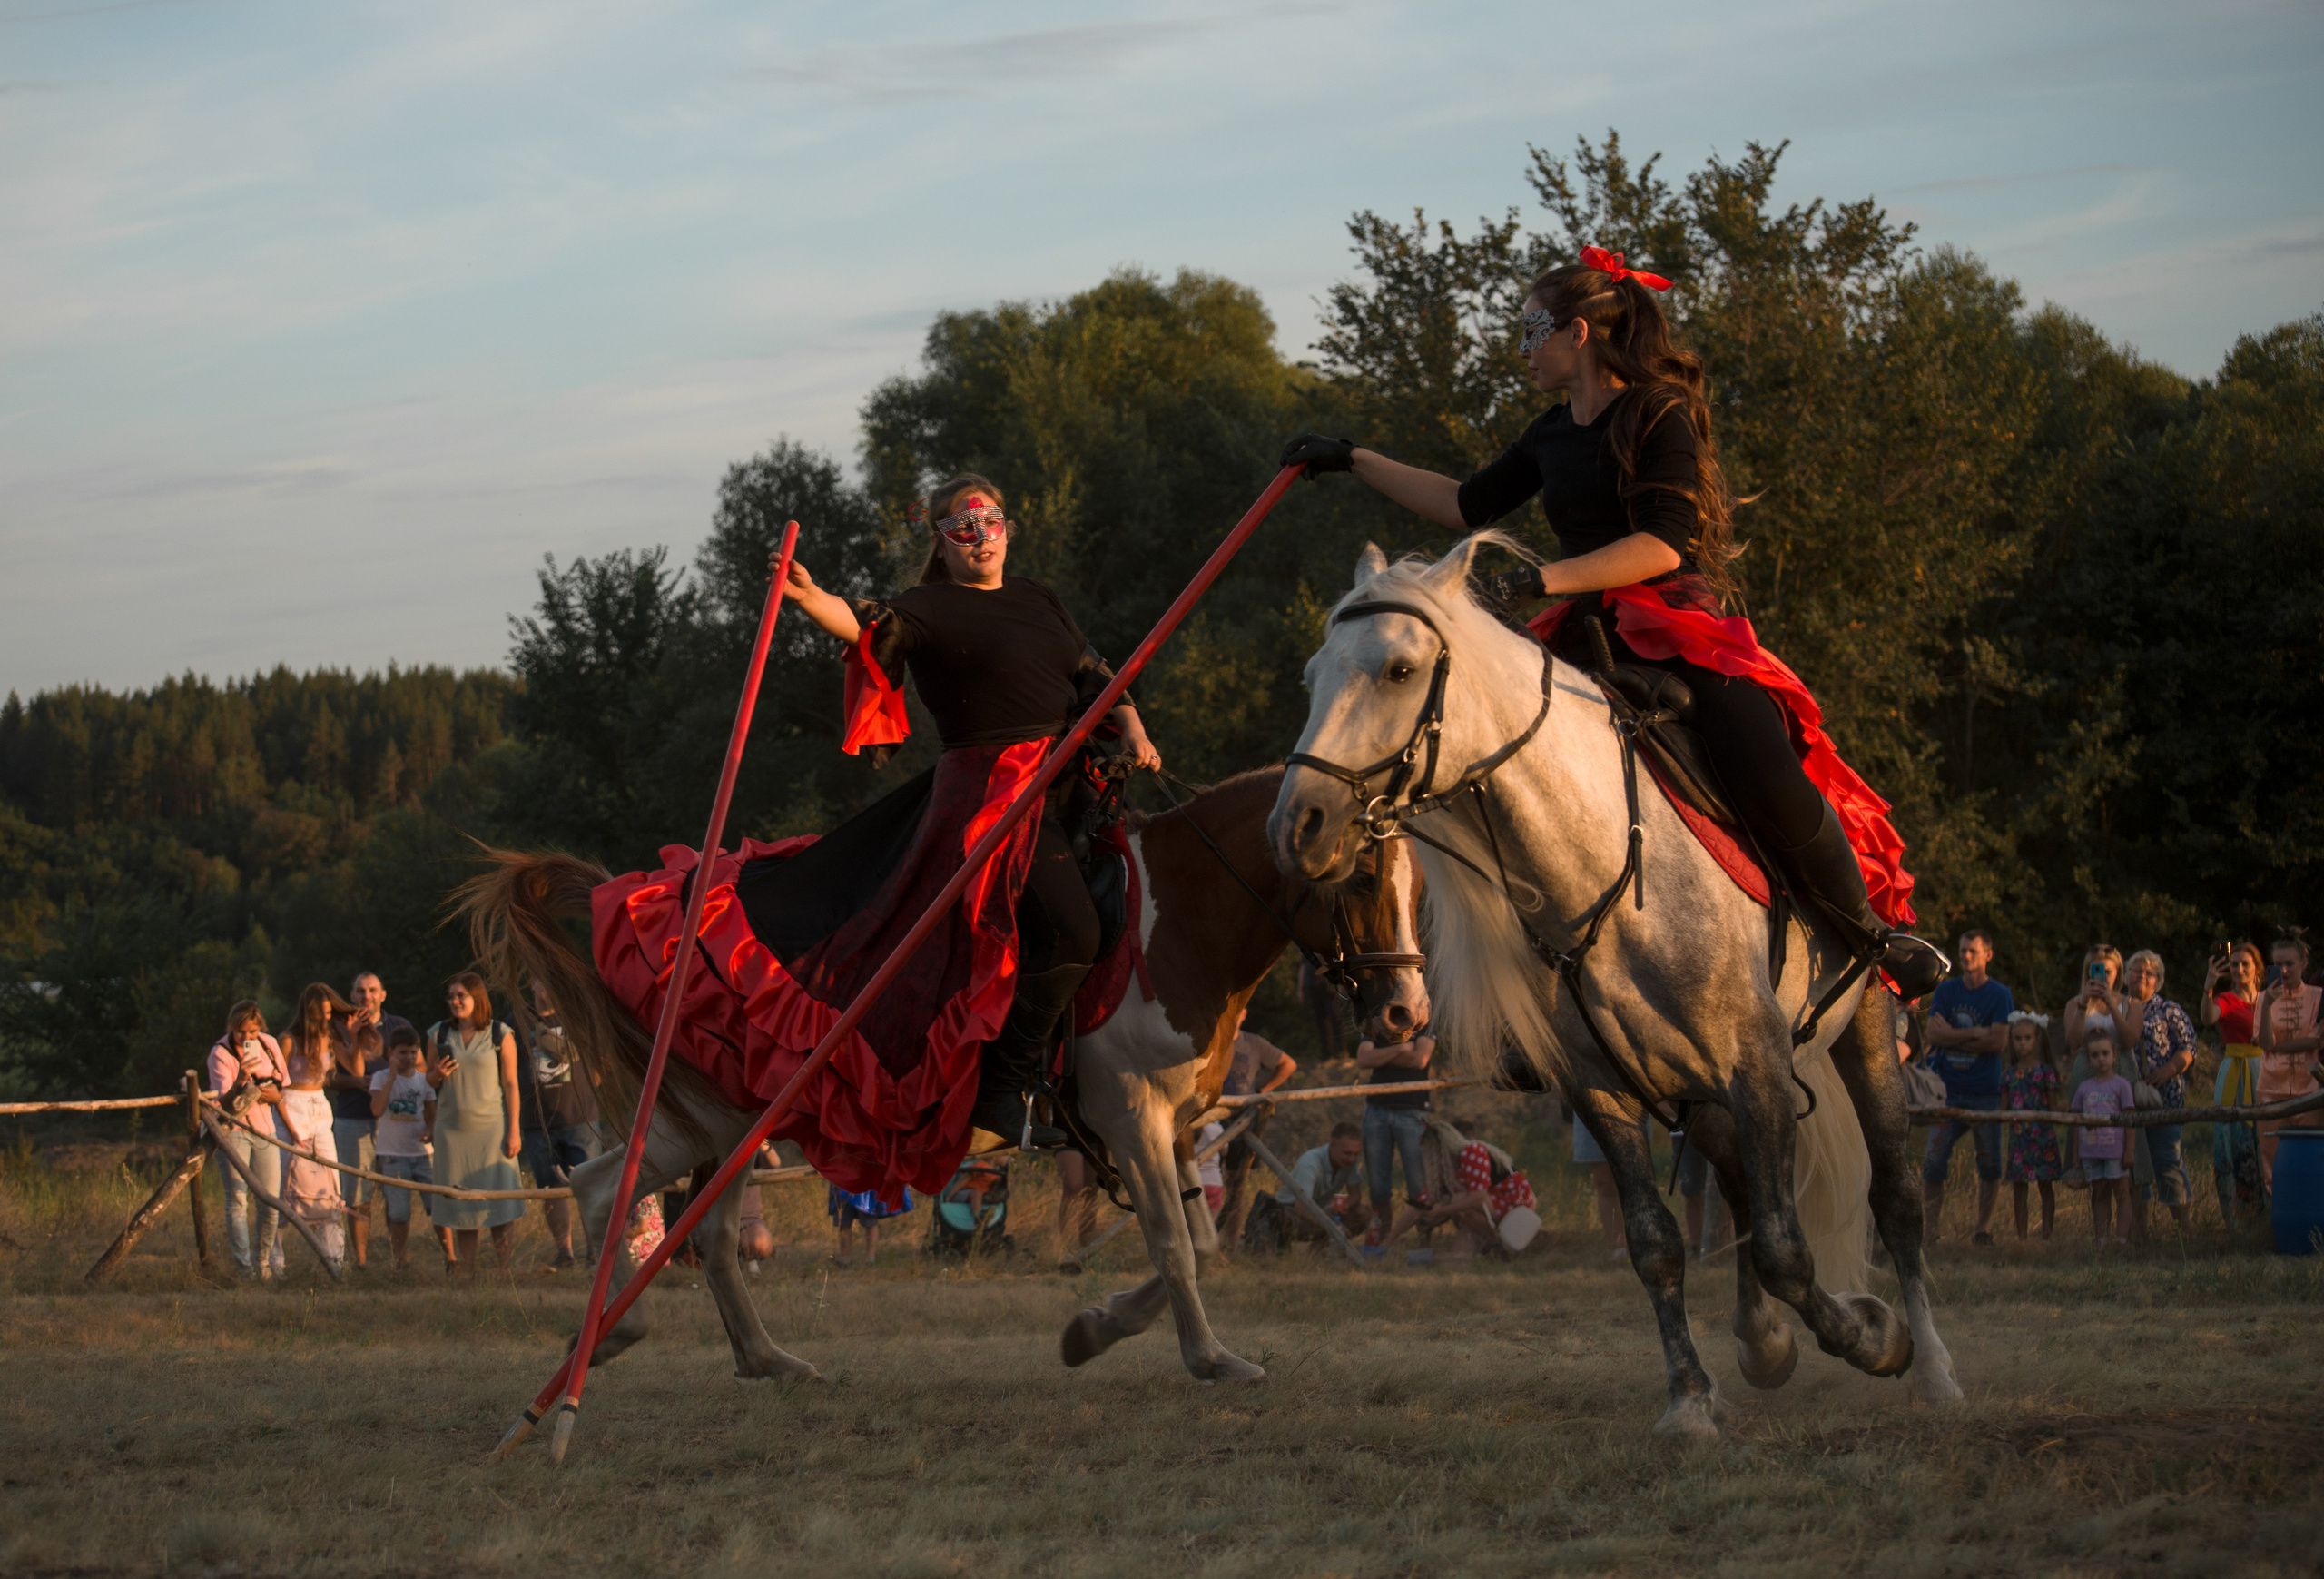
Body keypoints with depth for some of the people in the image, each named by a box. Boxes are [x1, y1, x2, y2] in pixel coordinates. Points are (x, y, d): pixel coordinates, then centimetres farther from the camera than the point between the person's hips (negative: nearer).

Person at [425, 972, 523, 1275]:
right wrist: (437, 1075, -8)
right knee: (459, 1200, 2)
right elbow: (430, 1079, 17)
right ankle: (466, 1269, 7)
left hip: (492, 1126, -3)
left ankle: (503, 1266, -1)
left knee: (498, 1197, -6)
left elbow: (510, 1084, -1)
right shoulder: (439, 1034, 7)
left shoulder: (500, 1036, -1)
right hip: (452, 1127, 3)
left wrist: (514, 1130, -6)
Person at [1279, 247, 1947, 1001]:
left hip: (1684, 633, -7)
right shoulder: (1553, 436, 17)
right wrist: (1353, 459, 29)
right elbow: (1468, 505, 29)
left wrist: (1542, 581, -22)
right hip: (1589, 641, 7)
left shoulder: (1662, 416, -5)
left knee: (1770, 789, -27)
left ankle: (1873, 931, -5)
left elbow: (1665, 544, -16)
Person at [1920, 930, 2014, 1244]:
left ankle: (1984, 1228, 13)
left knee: (1989, 1164, 2)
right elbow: (1934, 1035, -2)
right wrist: (1975, 1033, -9)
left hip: (1985, 1091, -1)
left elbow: (1999, 1042, -9)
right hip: (1948, 1088, 1)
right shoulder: (1946, 991, 10)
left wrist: (1952, 1037, -7)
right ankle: (1932, 1231, -3)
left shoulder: (2000, 995, 2)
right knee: (1933, 1162, -7)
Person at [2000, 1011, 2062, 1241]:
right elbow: (2003, 1108, 11)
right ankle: (2021, 1236, 8)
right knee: (2018, 1188, 3)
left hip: (2042, 1135, -3)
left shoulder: (2046, 1072, -2)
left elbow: (2054, 1108, -1)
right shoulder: (2009, 1074, 8)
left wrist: (2055, 1135, -5)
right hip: (2018, 1134, 3)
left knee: (2046, 1187, 3)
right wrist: (1997, 1126, 2)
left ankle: (2046, 1235, 8)